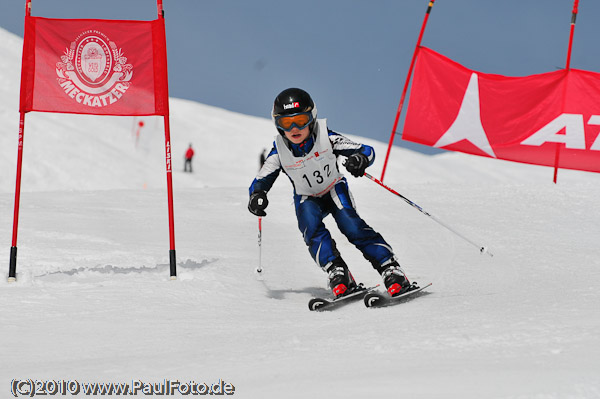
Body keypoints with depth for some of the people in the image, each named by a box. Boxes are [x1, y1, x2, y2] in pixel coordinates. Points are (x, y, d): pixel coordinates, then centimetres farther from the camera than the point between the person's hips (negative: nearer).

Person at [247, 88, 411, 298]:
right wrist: (257, 195, -35)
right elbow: (261, 181, -12)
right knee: (310, 225, -30)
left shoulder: (326, 138, -24)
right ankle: (338, 274, -31)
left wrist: (360, 159, -45)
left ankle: (391, 270, -26)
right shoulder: (279, 151, -19)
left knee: (351, 225, -26)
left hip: (334, 190, -1)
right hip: (307, 198, 2)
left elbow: (367, 151, -21)